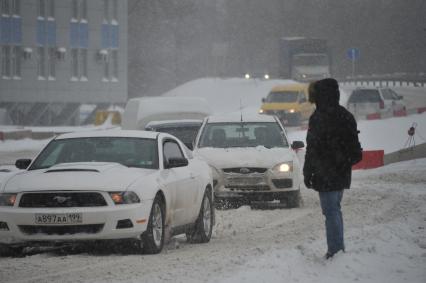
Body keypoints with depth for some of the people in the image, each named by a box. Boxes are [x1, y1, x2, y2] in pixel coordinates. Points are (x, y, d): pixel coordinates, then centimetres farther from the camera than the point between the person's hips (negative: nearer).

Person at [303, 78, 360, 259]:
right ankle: (339, 249, 23)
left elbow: (313, 149, -16)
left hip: (325, 175, -8)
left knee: (331, 212, -5)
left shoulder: (319, 117, -16)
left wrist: (307, 173, -9)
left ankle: (335, 250, -5)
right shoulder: (346, 116, 9)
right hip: (342, 173, 8)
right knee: (335, 210, 18)